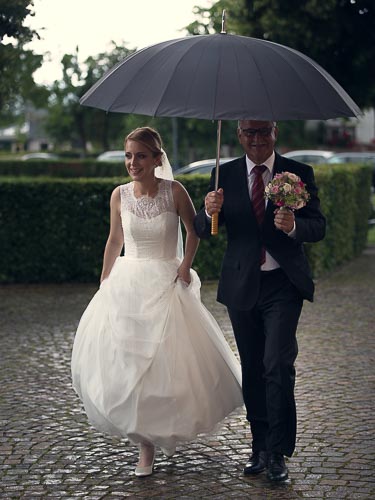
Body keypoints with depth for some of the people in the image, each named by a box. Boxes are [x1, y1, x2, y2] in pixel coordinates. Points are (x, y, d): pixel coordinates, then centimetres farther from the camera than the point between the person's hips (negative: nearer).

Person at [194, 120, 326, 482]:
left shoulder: (299, 174, -1)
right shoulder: (225, 175, 3)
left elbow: (319, 227, -5)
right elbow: (202, 230, 1)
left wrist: (294, 225, -26)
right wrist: (210, 211, -21)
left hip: (283, 285, -3)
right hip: (241, 286, 3)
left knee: (278, 366, -11)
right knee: (251, 370, 11)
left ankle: (277, 452, -2)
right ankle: (260, 446, 23)